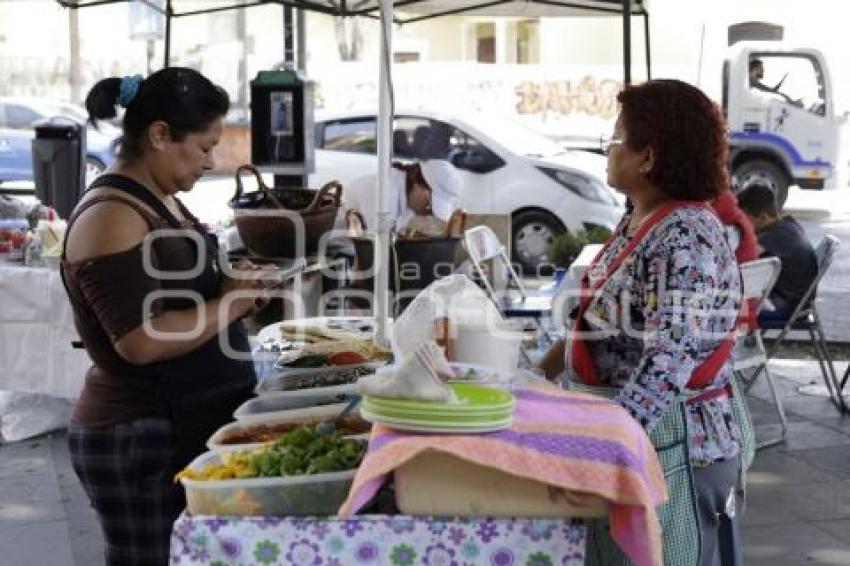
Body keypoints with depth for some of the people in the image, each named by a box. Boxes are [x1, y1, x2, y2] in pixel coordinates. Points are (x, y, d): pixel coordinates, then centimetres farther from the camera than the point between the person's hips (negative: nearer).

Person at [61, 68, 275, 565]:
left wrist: (233, 290, 4)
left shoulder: (160, 201, 11)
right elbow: (142, 341, -26)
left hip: (188, 428, 9)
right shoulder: (111, 217, -18)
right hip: (138, 441, -9)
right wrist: (228, 305, -15)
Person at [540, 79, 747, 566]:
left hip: (669, 444, -9)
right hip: (622, 435, 9)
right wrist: (545, 368, 16)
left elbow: (668, 364, -28)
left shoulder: (686, 237, -21)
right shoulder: (637, 223, 8)